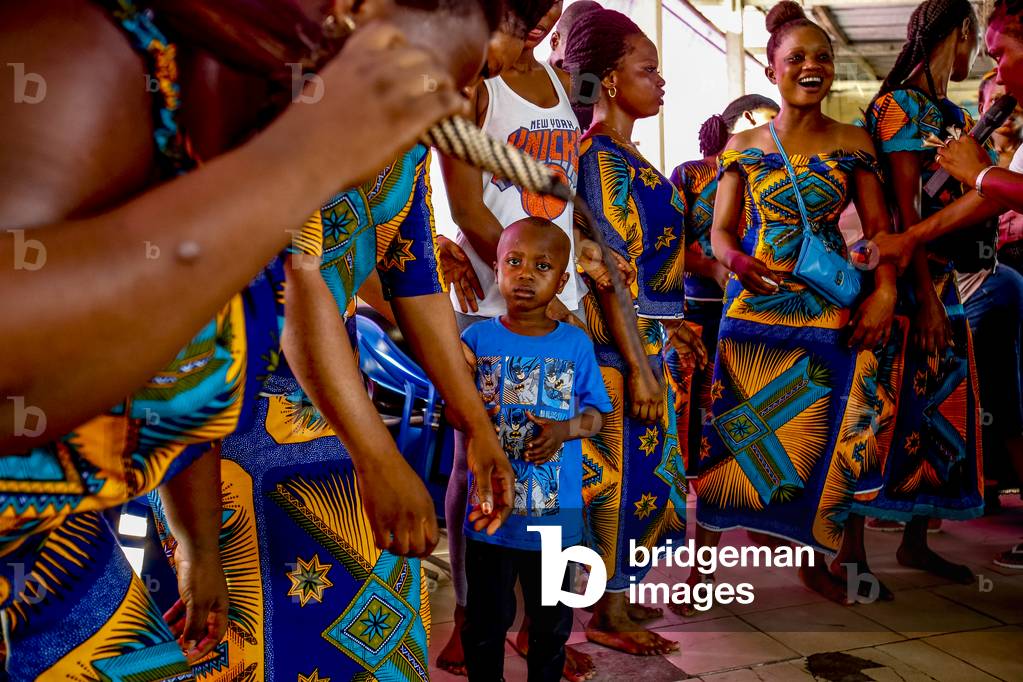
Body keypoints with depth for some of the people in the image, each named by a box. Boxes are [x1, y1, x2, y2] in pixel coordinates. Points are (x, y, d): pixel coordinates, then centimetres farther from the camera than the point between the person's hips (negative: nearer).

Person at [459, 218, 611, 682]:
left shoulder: (576, 344, -6)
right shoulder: (477, 339, -6)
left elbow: (597, 414, 1)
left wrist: (564, 430, -19)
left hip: (555, 514, 1)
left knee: (552, 621, 21)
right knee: (486, 621, 17)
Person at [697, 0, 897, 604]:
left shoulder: (853, 143, 7)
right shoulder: (743, 147, 6)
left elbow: (880, 227, 4)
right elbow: (721, 232, 3)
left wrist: (885, 290, -12)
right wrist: (738, 261, -19)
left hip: (834, 311, 1)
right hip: (756, 306, 0)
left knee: (826, 435, 1)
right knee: (741, 434, -1)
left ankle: (814, 555, 19)